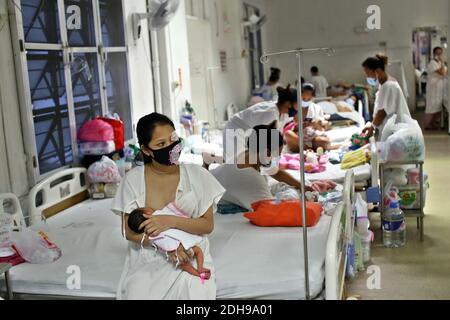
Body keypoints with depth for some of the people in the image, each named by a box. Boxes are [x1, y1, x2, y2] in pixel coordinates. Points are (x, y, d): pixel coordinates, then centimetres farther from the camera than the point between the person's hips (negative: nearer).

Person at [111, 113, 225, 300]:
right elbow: (129, 231, -4)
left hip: (190, 256, 0)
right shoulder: (133, 179, -4)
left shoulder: (197, 175, -4)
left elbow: (208, 225, -4)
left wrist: (171, 221, -20)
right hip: (147, 260, 0)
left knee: (195, 293, -24)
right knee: (138, 294, -22)